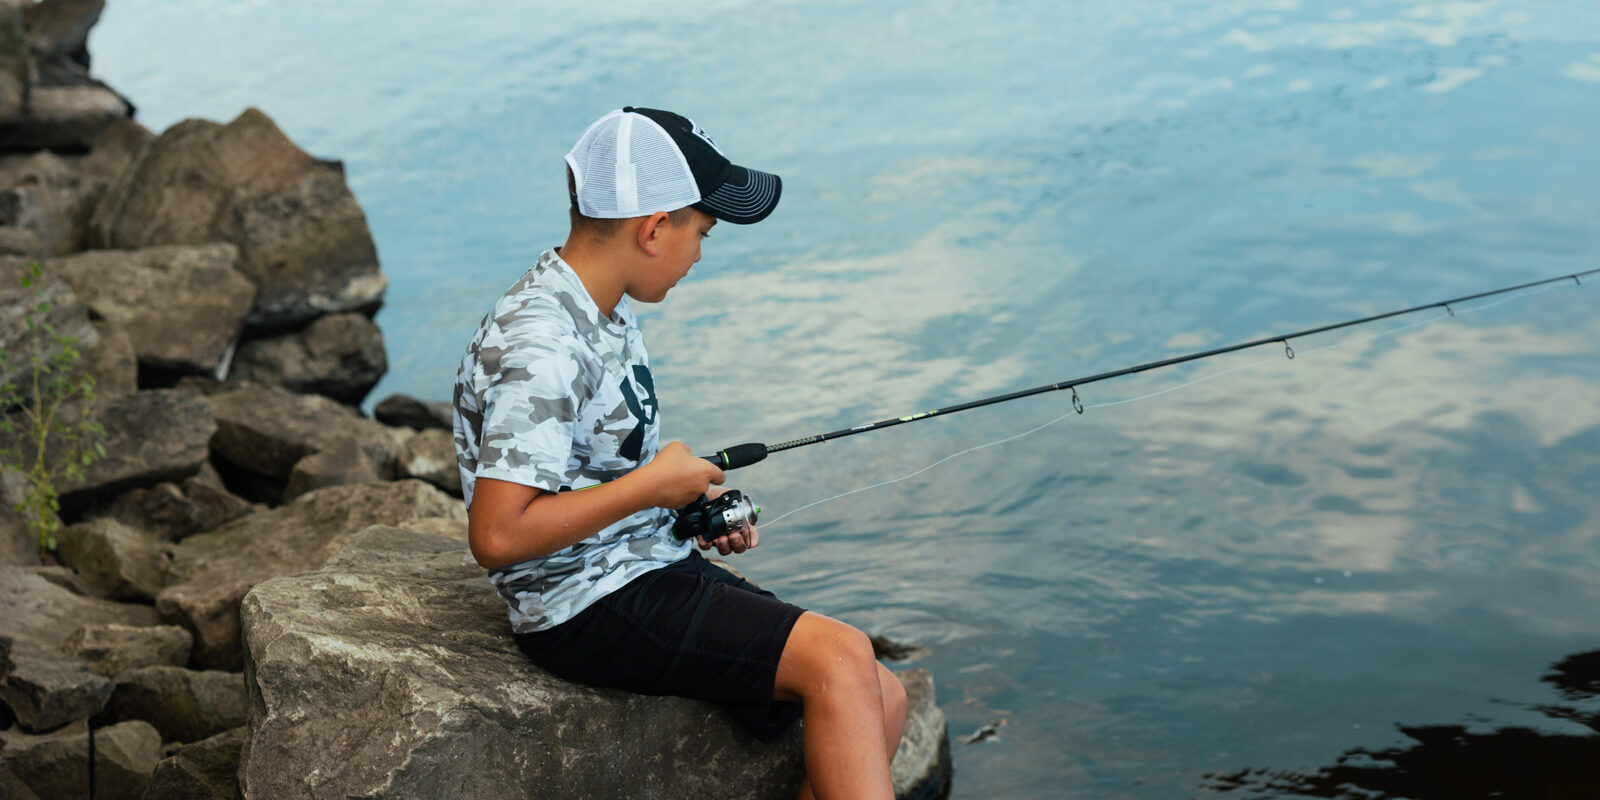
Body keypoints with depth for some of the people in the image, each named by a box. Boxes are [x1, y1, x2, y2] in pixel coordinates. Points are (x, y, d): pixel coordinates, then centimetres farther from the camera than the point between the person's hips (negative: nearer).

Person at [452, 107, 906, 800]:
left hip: (655, 568, 10)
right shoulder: (540, 346, -21)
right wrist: (652, 485, -18)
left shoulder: (606, 314, 10)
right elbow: (497, 535, -26)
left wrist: (696, 503, 8)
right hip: (589, 610, -10)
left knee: (882, 701, 0)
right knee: (840, 658, -24)